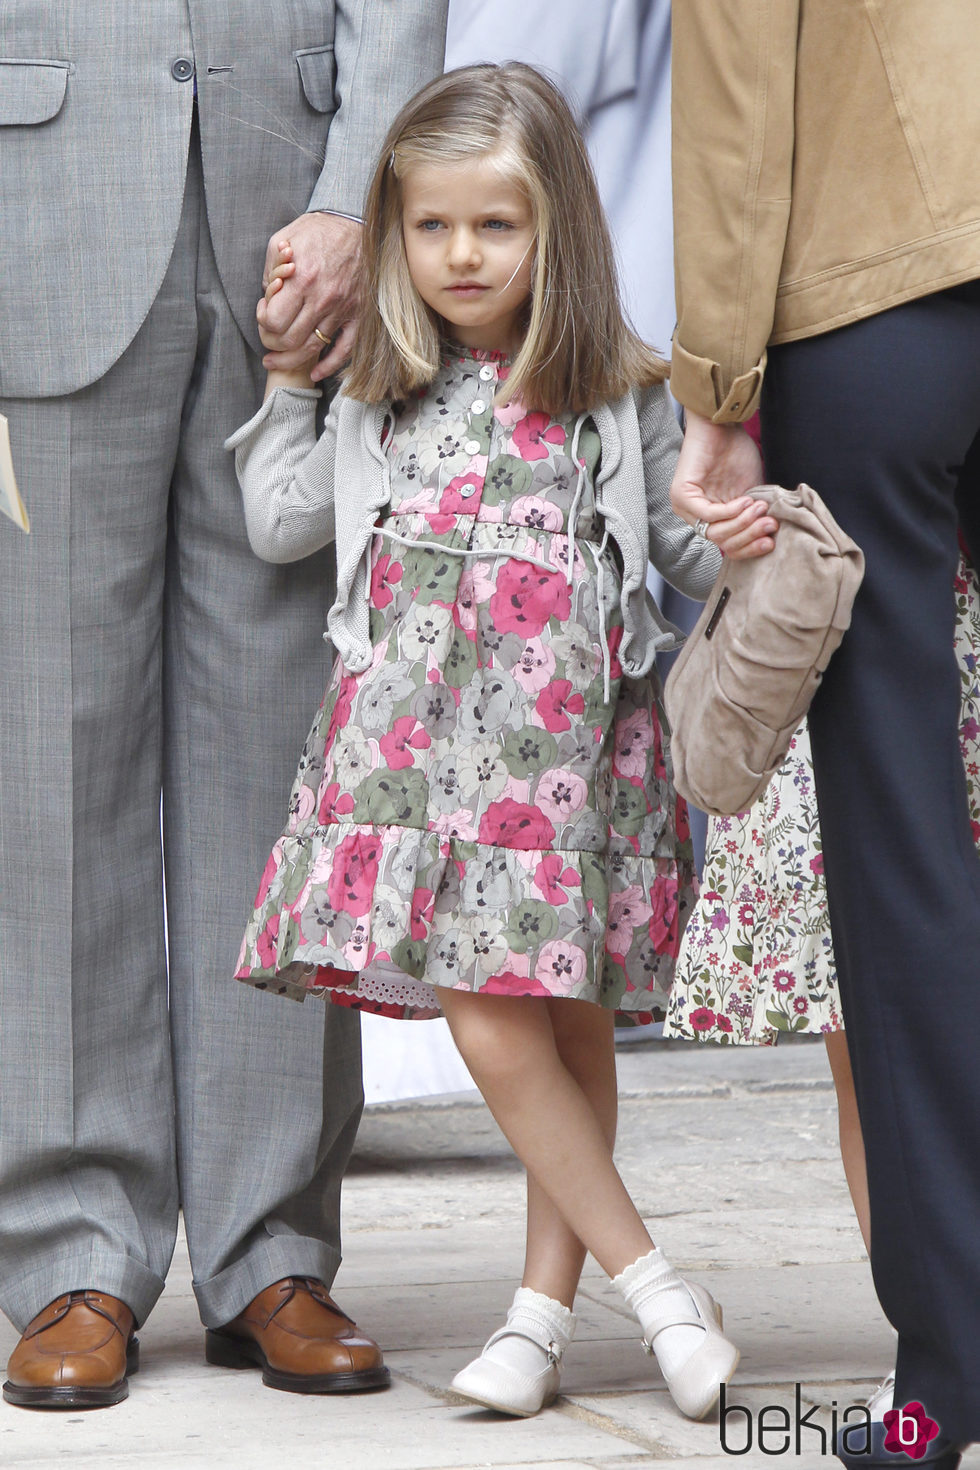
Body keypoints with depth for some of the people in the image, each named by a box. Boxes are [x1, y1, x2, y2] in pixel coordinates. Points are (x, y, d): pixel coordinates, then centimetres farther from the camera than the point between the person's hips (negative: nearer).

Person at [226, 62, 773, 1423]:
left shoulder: (619, 396, 6)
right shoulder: (382, 404, 12)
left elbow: (679, 545, 10)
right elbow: (282, 525, 18)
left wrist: (735, 548, -12)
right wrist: (284, 374, 18)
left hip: (570, 743, -1)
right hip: (420, 740, 1)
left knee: (573, 1024, 2)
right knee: (491, 1029, -10)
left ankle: (546, 1307, 12)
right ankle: (658, 1289, -3)